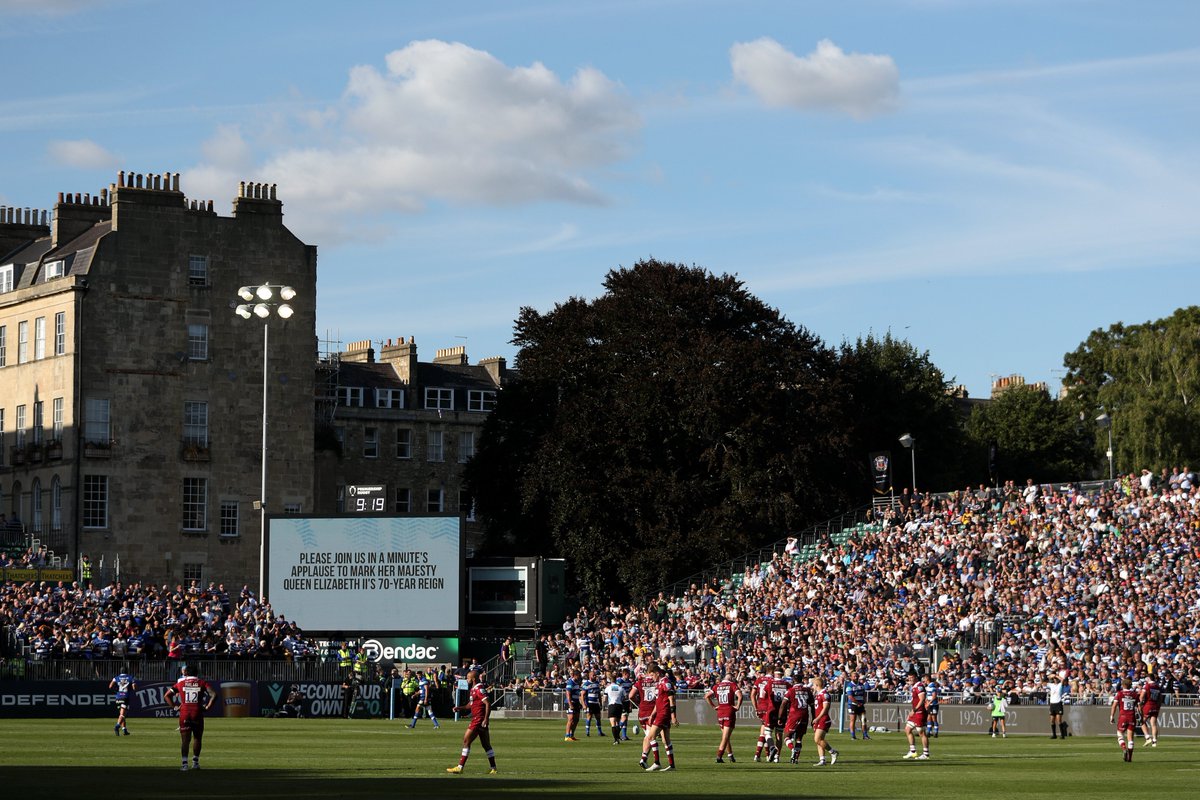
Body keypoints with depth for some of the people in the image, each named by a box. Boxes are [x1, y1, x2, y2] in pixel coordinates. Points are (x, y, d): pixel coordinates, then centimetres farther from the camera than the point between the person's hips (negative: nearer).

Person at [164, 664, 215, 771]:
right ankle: (195, 762, 19)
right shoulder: (201, 683, 5)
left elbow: (166, 696, 6)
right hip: (197, 713, 0)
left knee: (185, 740, 3)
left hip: (184, 713, 0)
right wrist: (207, 707, 3)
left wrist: (174, 707, 8)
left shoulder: (180, 683, 6)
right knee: (197, 738, 15)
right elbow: (214, 695, -4)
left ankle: (185, 764, -6)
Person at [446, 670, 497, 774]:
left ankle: (460, 767, -2)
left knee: (466, 741, -5)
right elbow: (471, 705, 27)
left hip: (478, 720, -10)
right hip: (479, 720, 10)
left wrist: (486, 719, -25)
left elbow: (488, 704, -22)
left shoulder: (479, 689, -15)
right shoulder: (474, 689, 17)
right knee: (486, 745, 10)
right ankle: (493, 769, 11)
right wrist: (460, 708, 12)